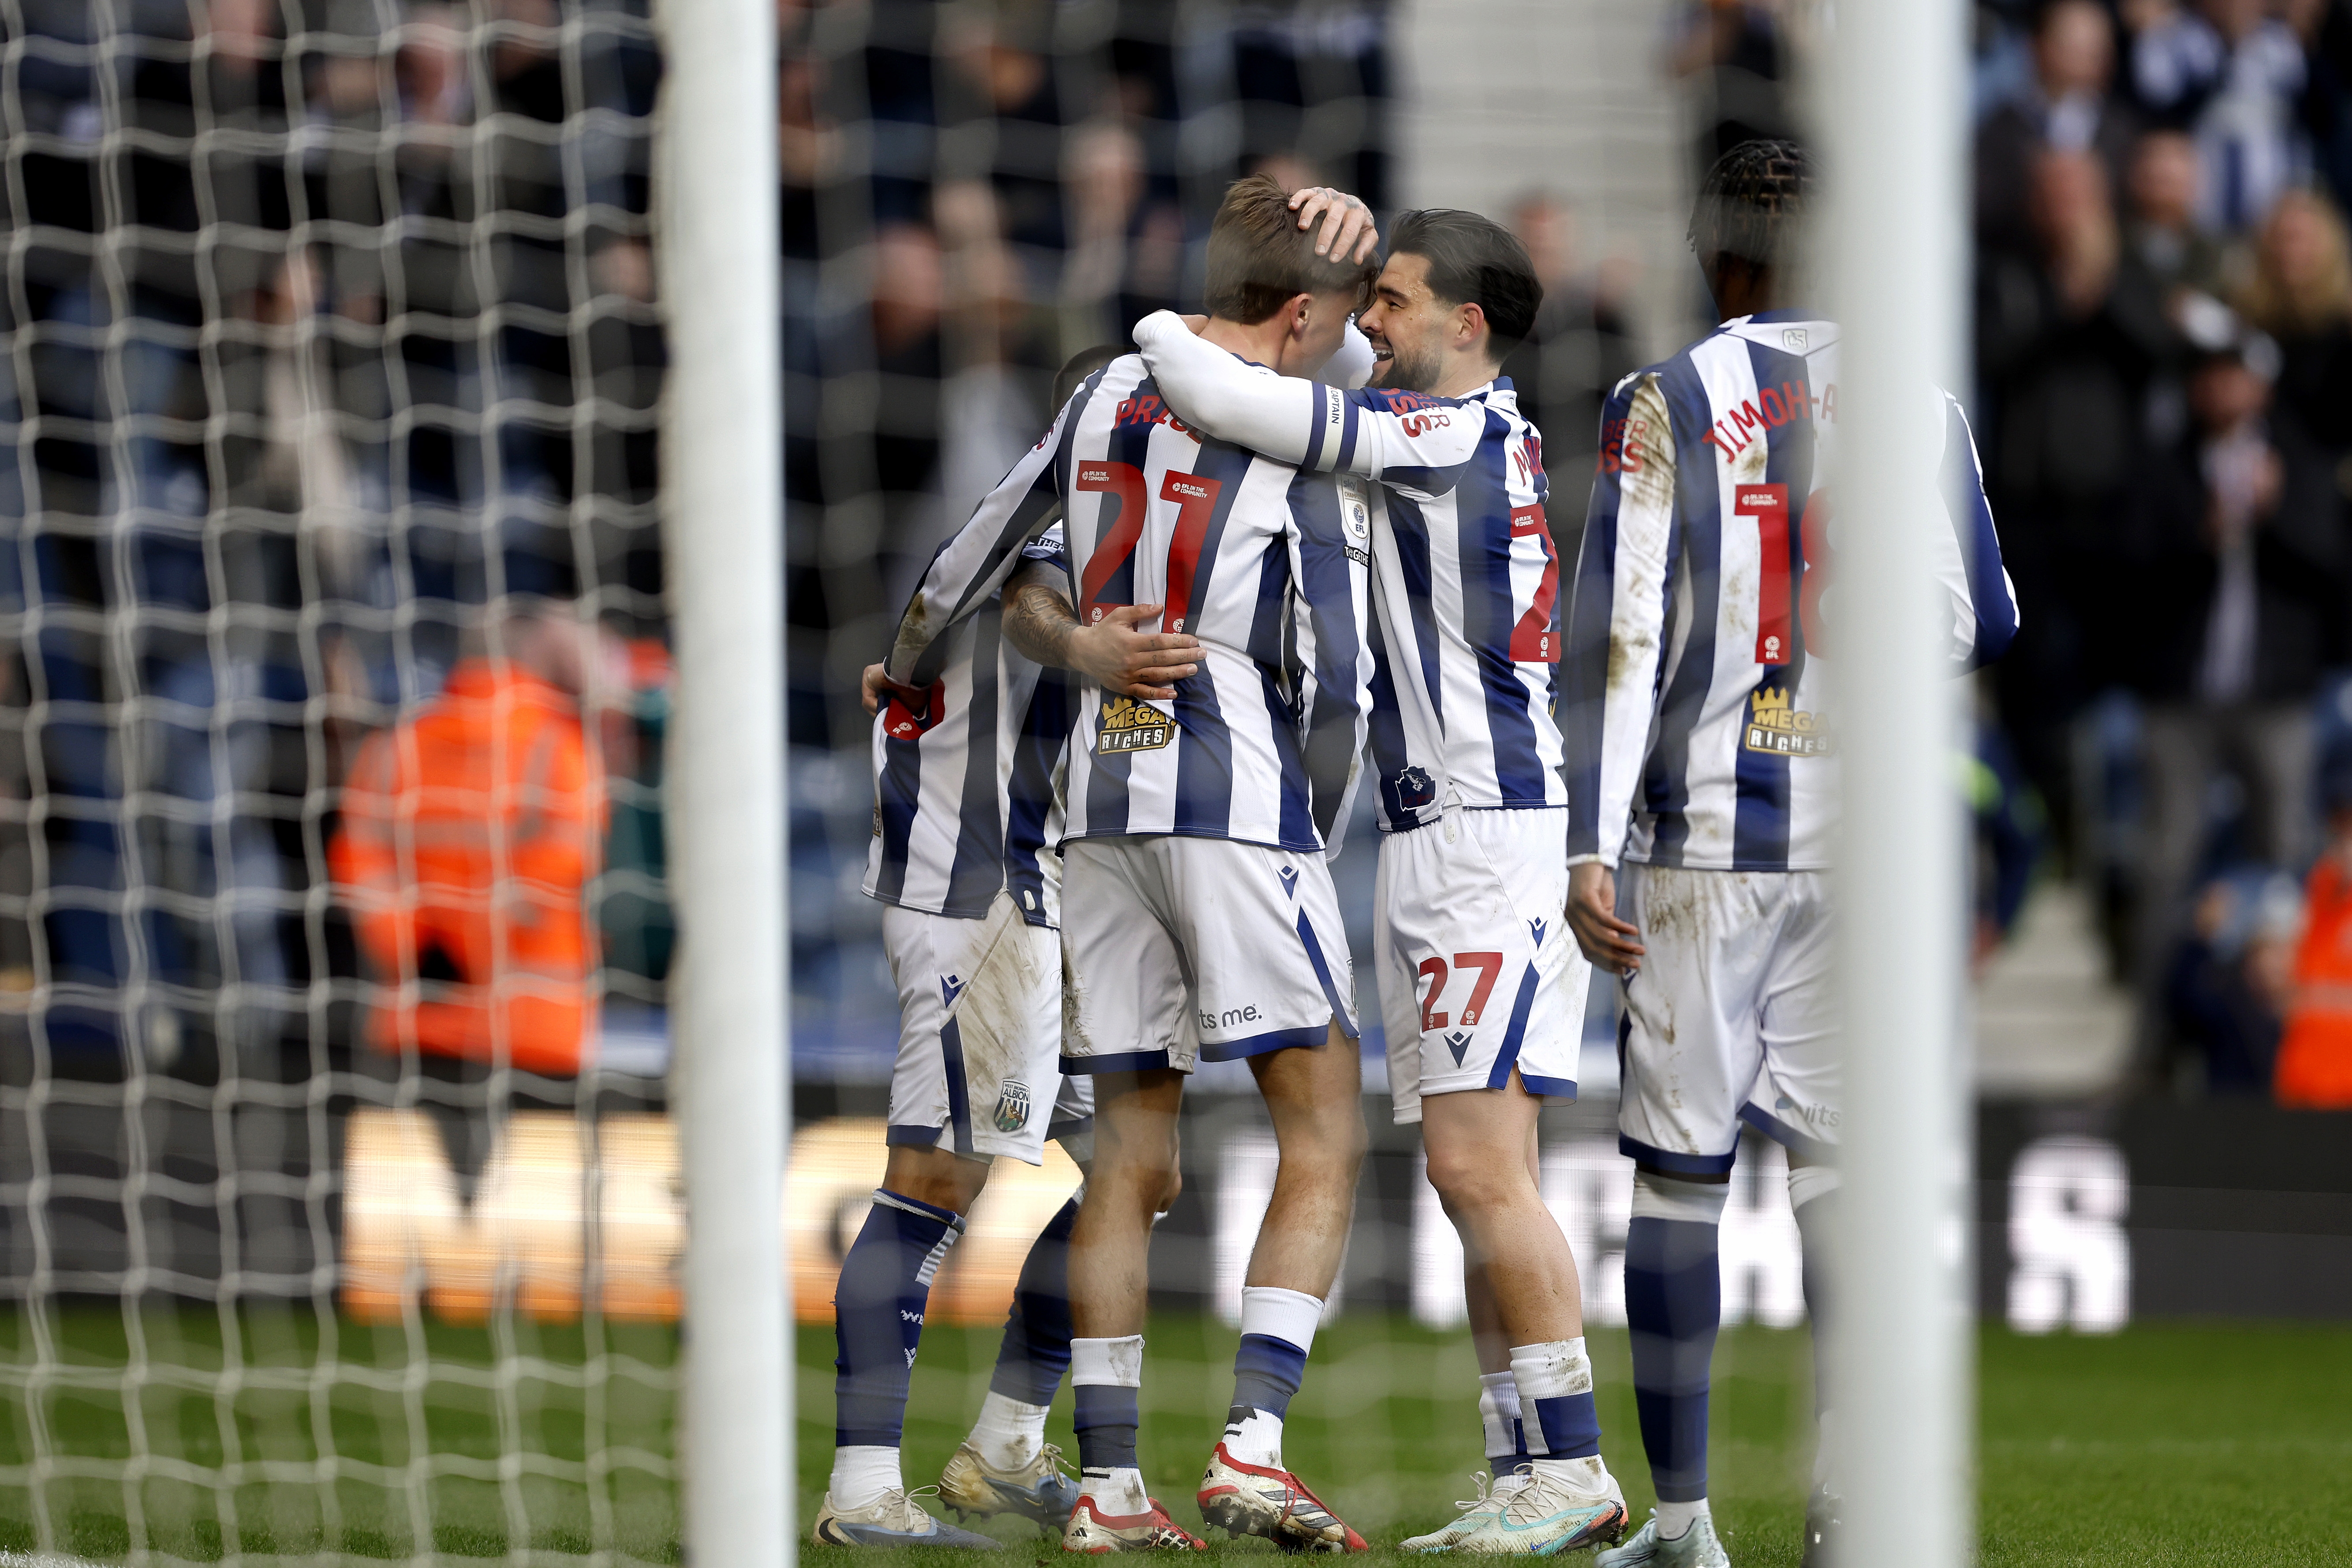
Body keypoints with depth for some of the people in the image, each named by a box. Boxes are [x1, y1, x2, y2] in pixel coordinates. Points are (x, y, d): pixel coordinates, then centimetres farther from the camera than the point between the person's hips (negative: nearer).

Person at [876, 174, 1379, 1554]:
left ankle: (1110, 1481, 5)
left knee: (1132, 1159, 9)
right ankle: (1254, 1441, -17)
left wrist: (909, 668, 40)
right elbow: (1337, 679, -9)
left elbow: (978, 557, 21)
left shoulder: (1107, 400, 10)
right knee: (1325, 1142, -2)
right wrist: (1318, 828, 9)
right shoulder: (1305, 445, -6)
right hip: (1242, 805, -6)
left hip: (1101, 806, 6)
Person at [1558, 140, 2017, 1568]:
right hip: (1864, 838, 3)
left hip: (1702, 834, -3)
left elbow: (1619, 635, -7)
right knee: (1842, 1157, 8)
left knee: (1678, 1171, 2)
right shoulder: (1918, 409, 5)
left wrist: (1590, 845, -7)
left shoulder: (1670, 407, -3)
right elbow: (1980, 629, 10)